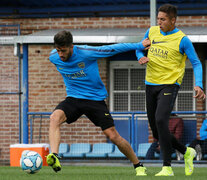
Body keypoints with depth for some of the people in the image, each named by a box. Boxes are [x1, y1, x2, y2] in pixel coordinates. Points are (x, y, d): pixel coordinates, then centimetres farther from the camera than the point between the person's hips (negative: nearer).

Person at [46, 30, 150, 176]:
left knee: (113, 136, -6)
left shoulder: (86, 53, -21)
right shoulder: (54, 57, -8)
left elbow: (113, 49, -12)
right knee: (55, 118, -29)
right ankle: (54, 157, -42)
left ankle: (138, 166, 14)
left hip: (95, 99, -3)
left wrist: (140, 46, -3)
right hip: (73, 98, 3)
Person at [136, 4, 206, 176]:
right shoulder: (152, 31, 8)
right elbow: (139, 49, 21)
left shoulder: (182, 40, -7)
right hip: (151, 84, 6)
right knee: (157, 133, 7)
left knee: (160, 120, -28)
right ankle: (186, 152, 31)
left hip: (169, 85, -6)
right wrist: (142, 57, -3)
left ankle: (167, 167, -24)